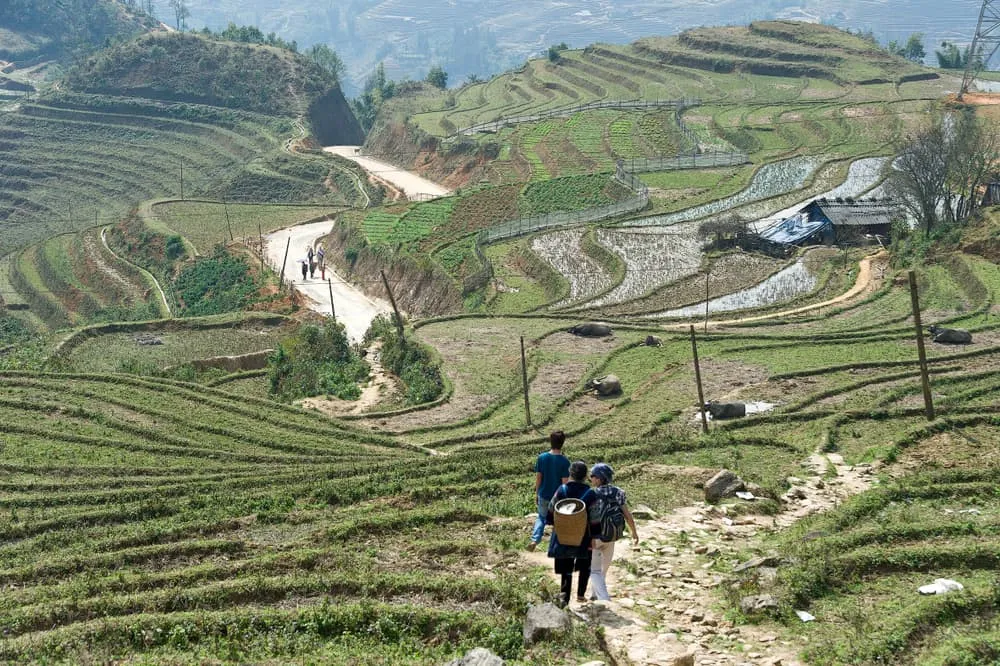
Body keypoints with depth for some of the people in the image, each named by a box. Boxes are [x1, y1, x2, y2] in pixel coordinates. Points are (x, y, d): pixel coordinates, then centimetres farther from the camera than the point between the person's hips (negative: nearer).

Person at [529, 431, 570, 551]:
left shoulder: (542, 458, -8)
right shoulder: (564, 461, -17)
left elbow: (538, 477, -2)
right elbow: (565, 482, -14)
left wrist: (537, 494, 11)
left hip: (544, 495, 3)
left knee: (541, 517, 23)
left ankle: (535, 540, 4)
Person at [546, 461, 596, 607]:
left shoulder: (561, 490, -8)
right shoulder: (590, 494, -13)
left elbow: (551, 513, 1)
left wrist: (557, 525, 18)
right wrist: (594, 538, -6)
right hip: (584, 538, -1)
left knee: (566, 569, 9)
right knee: (585, 566, 22)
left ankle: (564, 596, -5)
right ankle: (581, 594, 24)